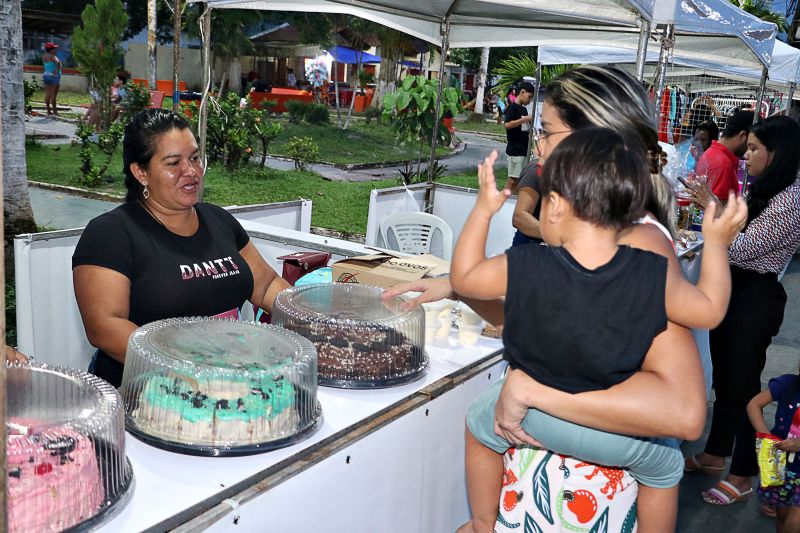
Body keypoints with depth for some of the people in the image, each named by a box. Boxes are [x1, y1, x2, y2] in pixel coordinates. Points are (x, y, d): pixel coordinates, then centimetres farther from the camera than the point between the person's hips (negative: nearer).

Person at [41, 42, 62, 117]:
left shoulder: (43, 57, 9)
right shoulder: (52, 56, -13)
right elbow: (58, 62, -32)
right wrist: (57, 71, -22)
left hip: (46, 75, 8)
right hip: (54, 76, -8)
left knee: (47, 94, 6)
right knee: (53, 94, -5)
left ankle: (48, 111, 8)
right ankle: (55, 111, -3)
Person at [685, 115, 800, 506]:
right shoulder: (767, 191, 11)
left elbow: (742, 248, -22)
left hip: (756, 298, -9)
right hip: (734, 288, 9)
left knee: (742, 384, 1)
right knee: (723, 377, 17)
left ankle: (742, 475, 16)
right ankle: (715, 455, 33)